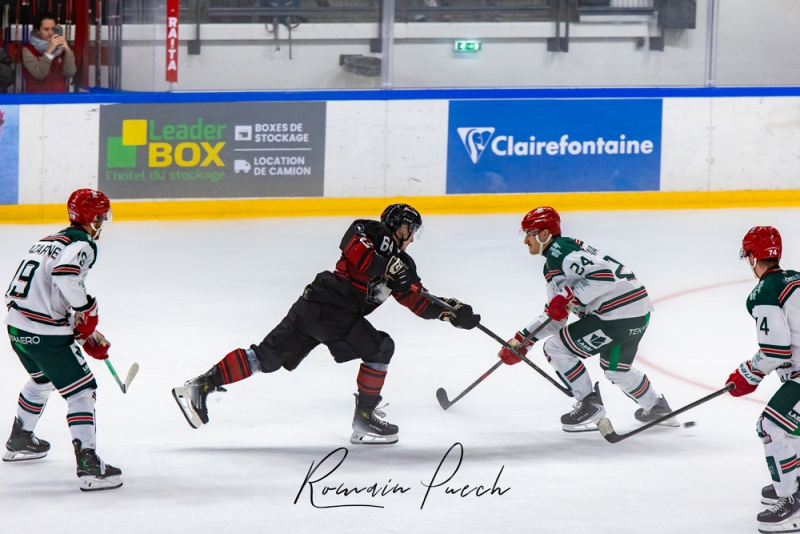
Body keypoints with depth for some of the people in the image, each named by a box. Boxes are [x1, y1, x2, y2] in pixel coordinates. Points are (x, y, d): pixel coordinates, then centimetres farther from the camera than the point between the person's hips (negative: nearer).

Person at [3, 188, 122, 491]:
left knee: (43, 379, 34)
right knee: (82, 391, -5)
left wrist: (88, 335, 23)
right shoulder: (82, 244, -10)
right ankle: (89, 466, -15)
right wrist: (87, 311, -18)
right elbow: (65, 275, -31)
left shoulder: (50, 241, 19)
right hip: (45, 334, -9)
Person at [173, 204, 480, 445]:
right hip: (329, 307, -9)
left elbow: (418, 301, 19)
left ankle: (201, 386, 3)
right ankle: (364, 421, -1)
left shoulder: (401, 264, 23)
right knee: (380, 348, -3)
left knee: (268, 357, 7)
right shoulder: (372, 233, -1)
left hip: (313, 307, 9)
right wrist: (385, 266, -25)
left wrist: (451, 312, 8)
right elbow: (352, 246, -22)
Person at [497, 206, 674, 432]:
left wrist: (570, 297, -21)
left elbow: (604, 275, -24)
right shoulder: (552, 263, 21)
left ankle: (590, 405, 6)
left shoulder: (560, 252, -13)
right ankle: (657, 408, 47)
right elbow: (554, 316, 22)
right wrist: (522, 340, 14)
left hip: (618, 315, -11)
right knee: (616, 369, 32)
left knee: (555, 348, -3)